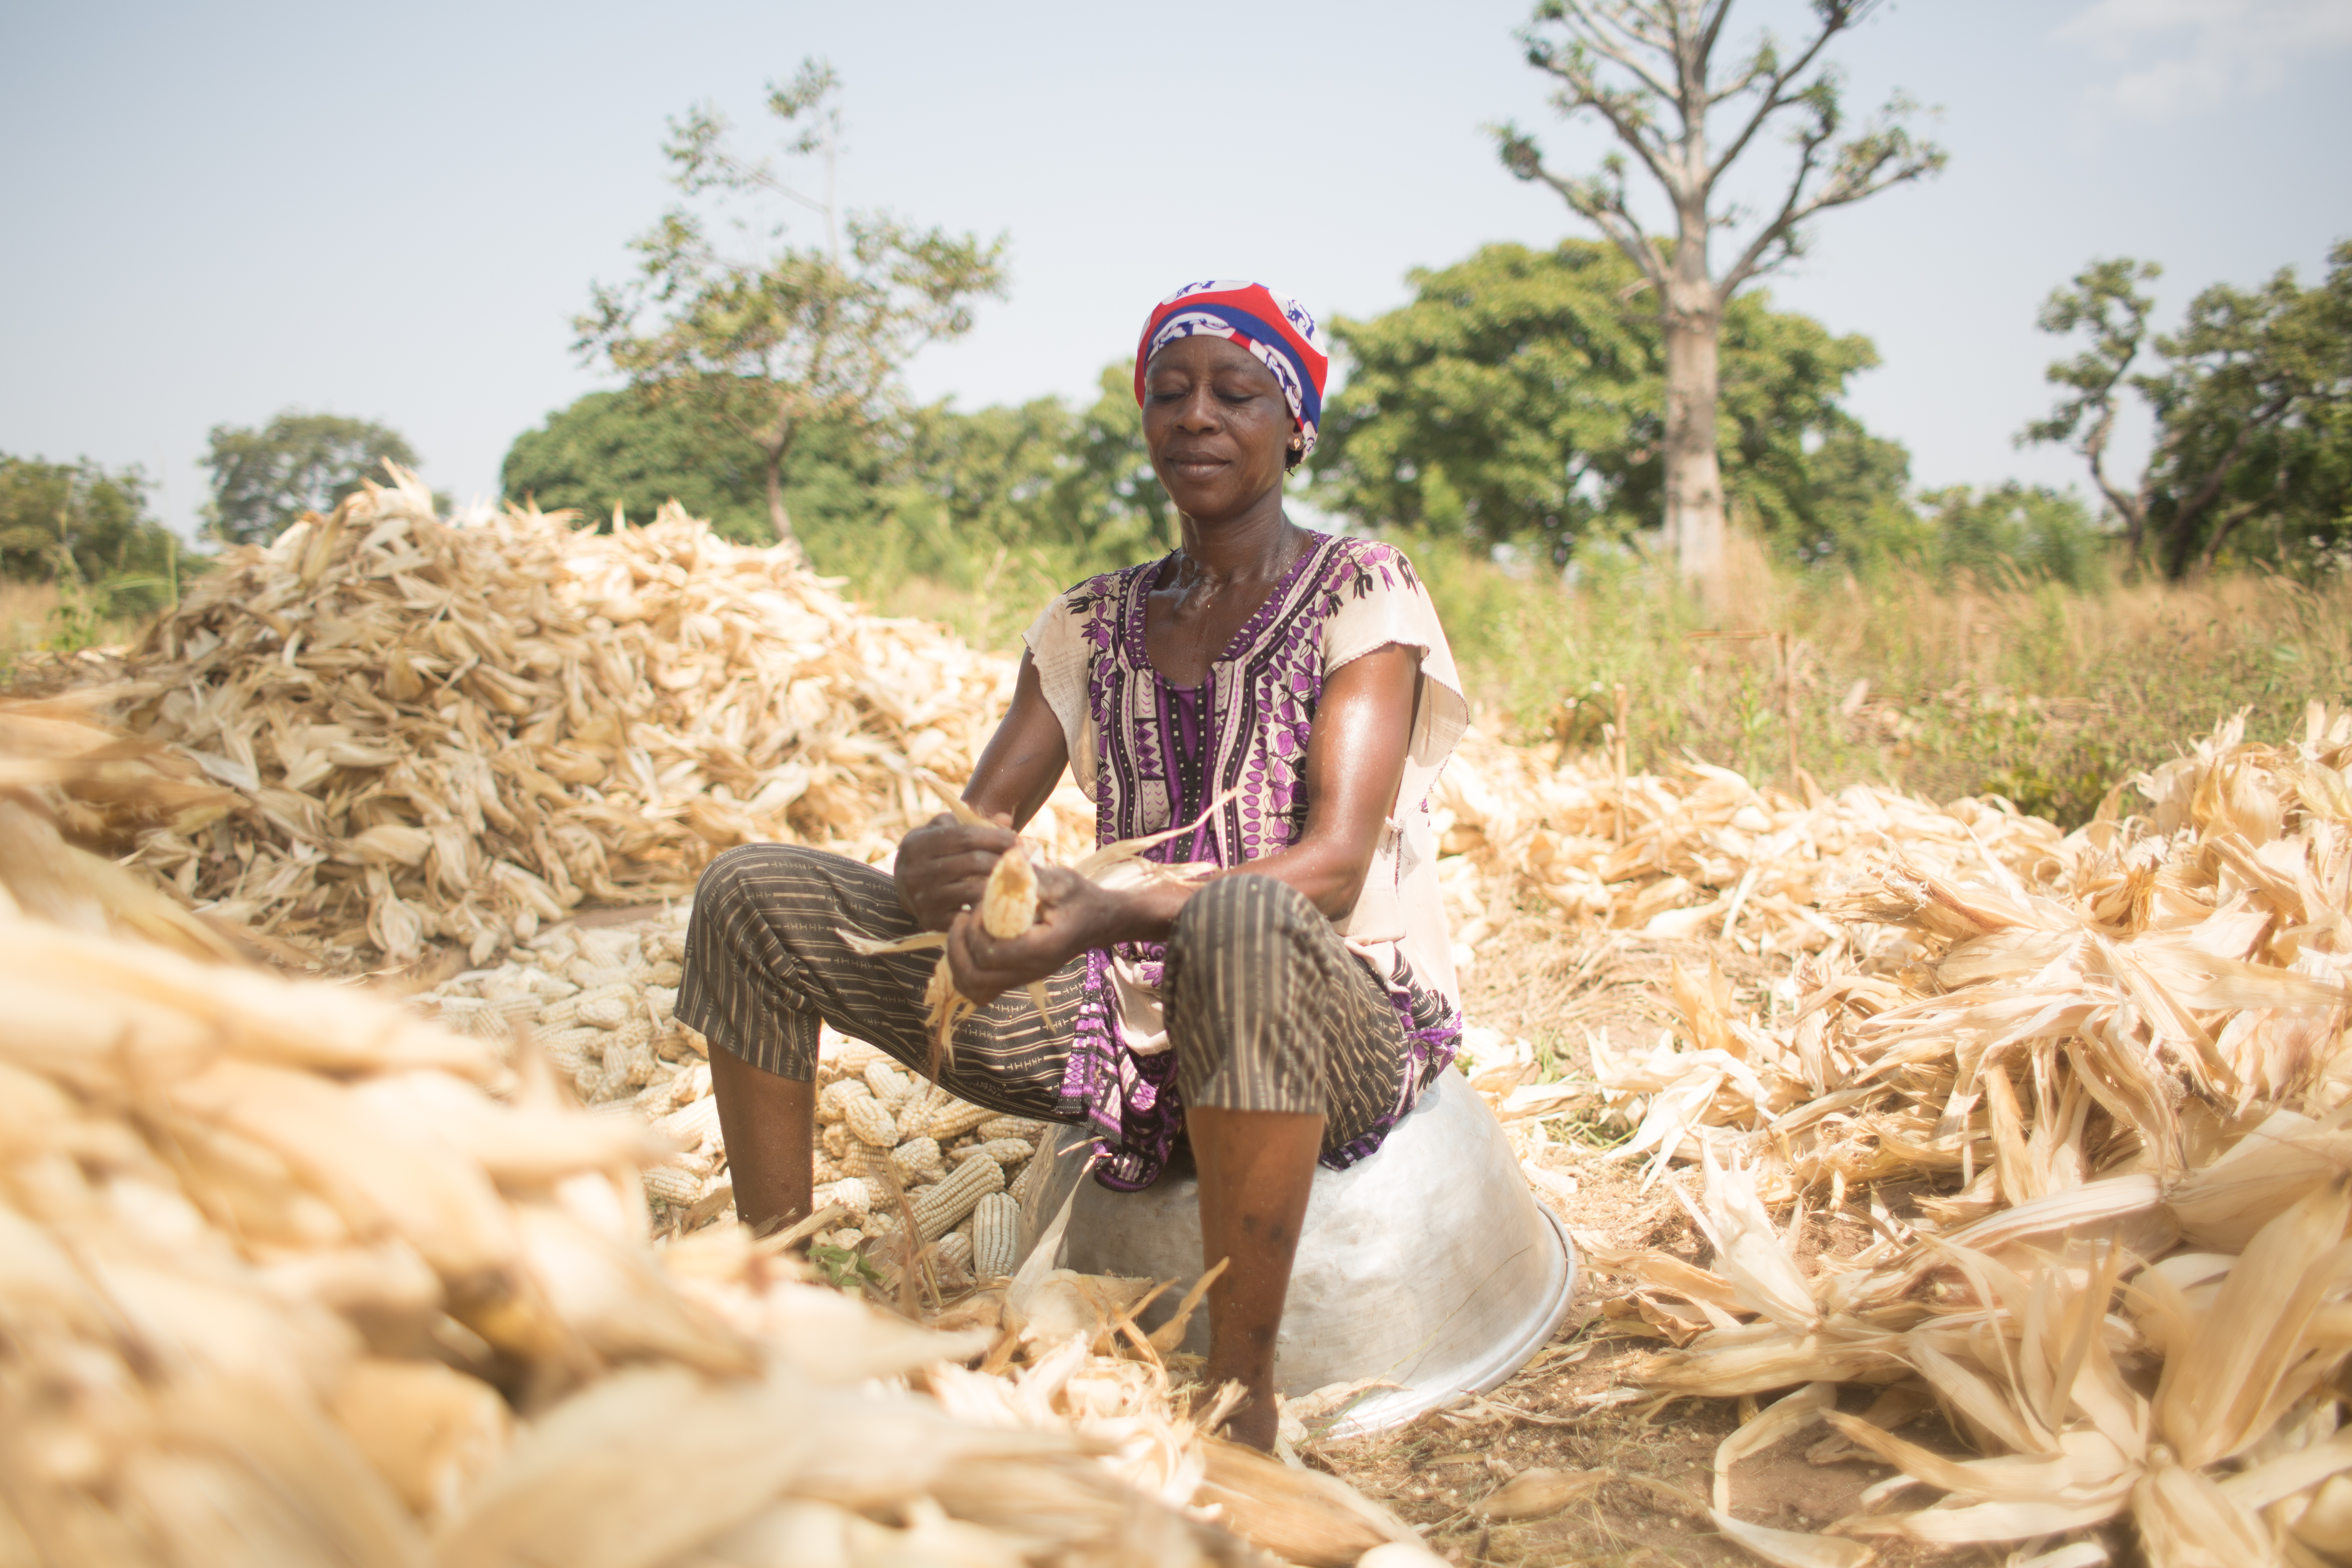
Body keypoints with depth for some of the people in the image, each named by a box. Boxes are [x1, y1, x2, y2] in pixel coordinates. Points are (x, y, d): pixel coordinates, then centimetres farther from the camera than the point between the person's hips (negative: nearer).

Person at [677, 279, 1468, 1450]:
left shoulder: (1362, 591, -3)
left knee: (1241, 923, -44)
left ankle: (1242, 1398, -28)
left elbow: (1335, 864, -17)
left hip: (1336, 1028, -5)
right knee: (754, 893, -6)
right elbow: (972, 824, 2)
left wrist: (1112, 915, -33)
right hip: (1136, 1023, 5)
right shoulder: (1092, 625, 12)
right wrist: (929, 864, -25)